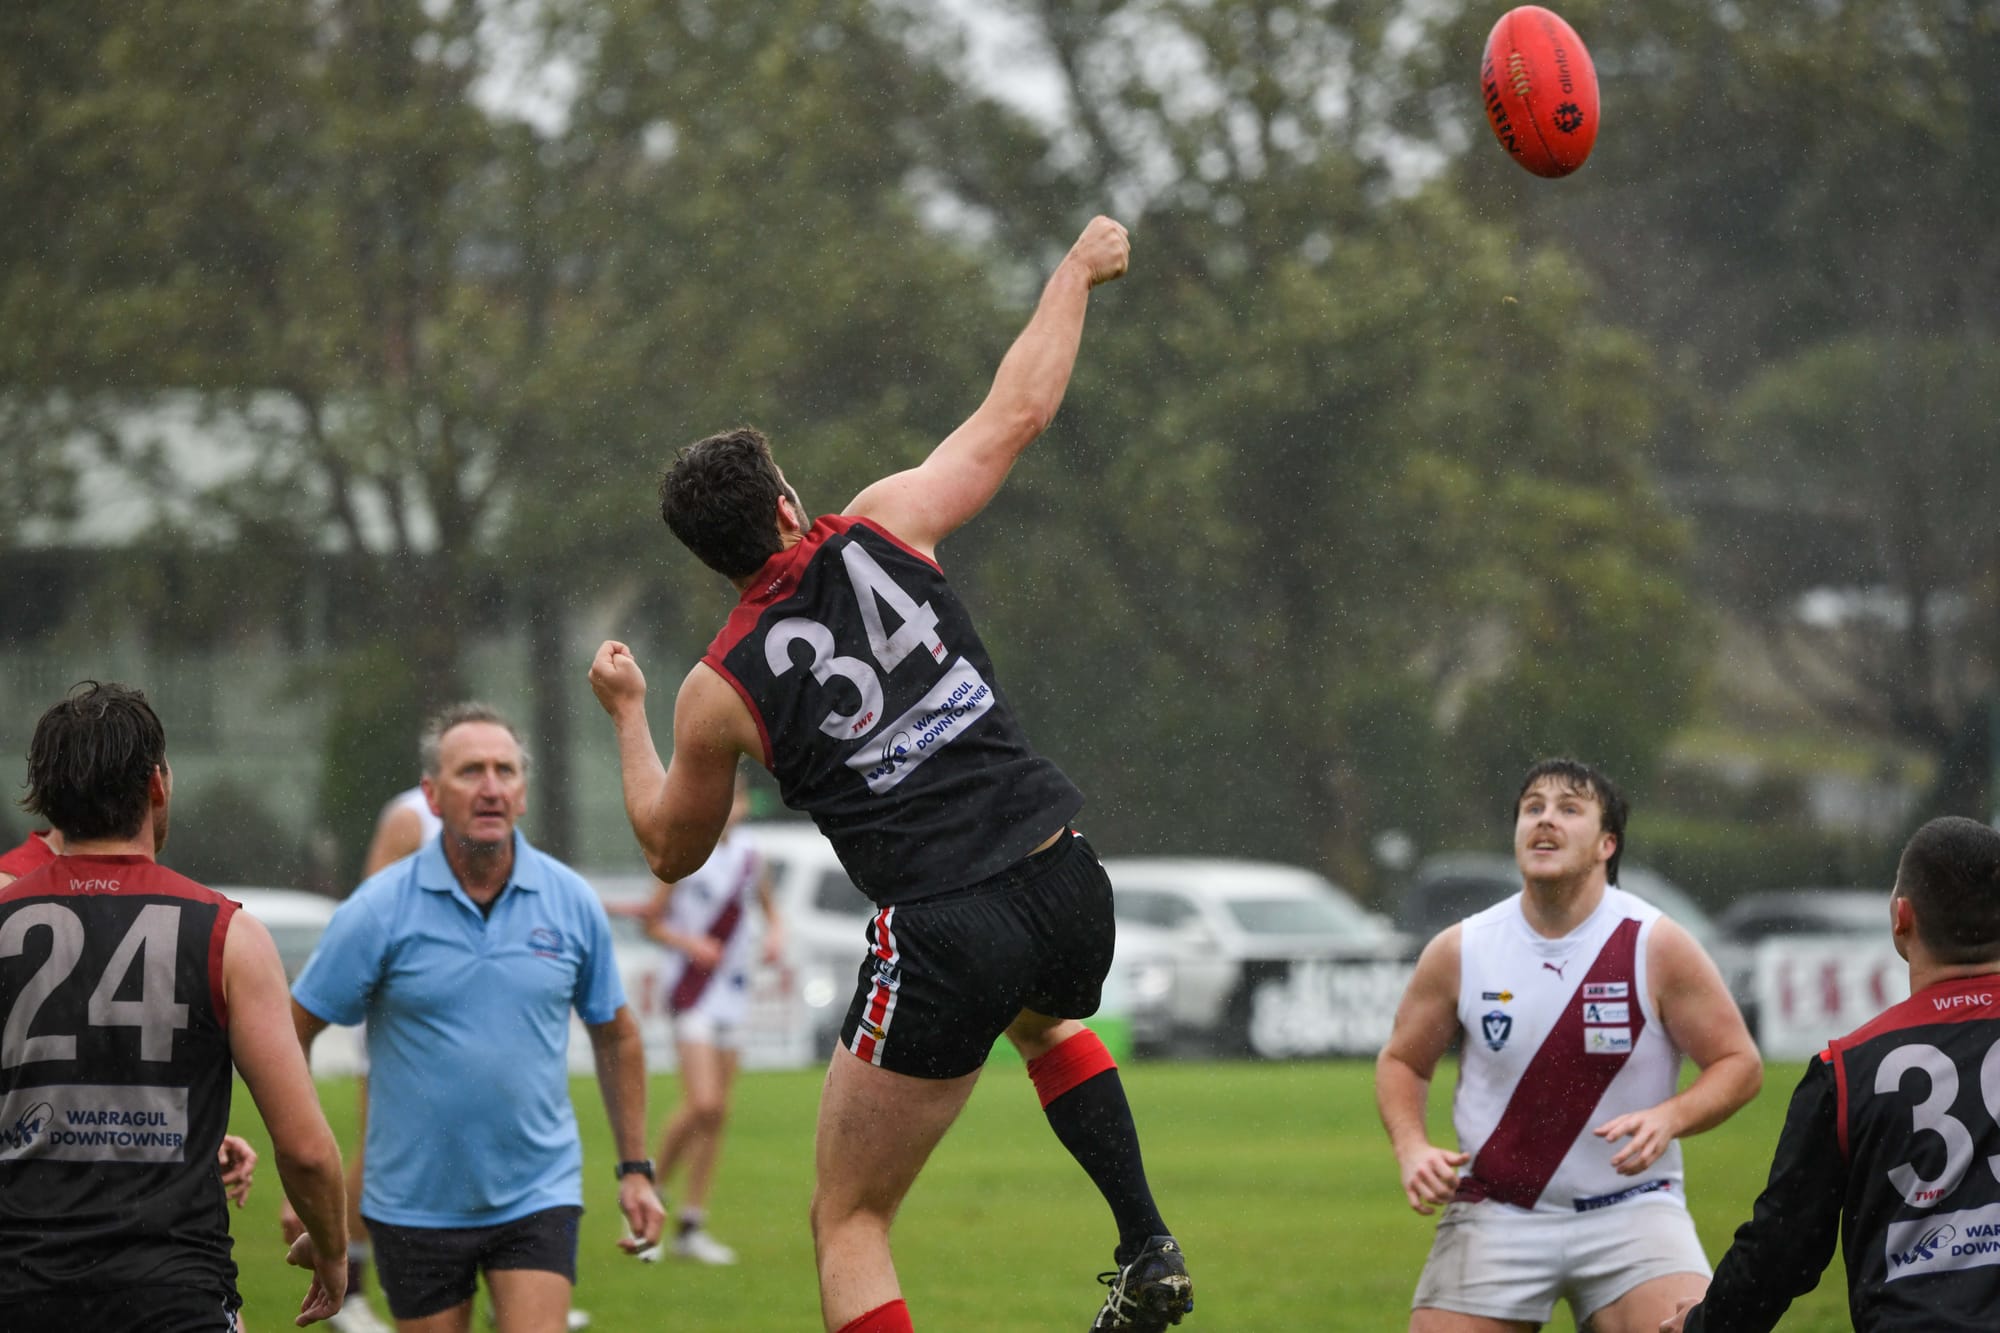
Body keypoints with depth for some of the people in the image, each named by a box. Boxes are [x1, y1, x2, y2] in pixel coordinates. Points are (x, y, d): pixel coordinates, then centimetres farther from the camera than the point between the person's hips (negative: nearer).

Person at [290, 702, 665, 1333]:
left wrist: (635, 1168, 13)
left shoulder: (572, 902, 0)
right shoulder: (380, 910, -8)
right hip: (415, 1204, -1)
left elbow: (615, 1036, 14)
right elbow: (290, 1034, -3)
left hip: (538, 1193, 1)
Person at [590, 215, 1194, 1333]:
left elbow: (671, 851, 18)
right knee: (1045, 1020, 42)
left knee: (849, 1222, 7)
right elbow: (1017, 411, 14)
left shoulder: (719, 692, 0)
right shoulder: (881, 531, 2)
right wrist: (1077, 273, 27)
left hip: (945, 935, -4)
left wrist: (628, 716, 32)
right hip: (1067, 884, 4)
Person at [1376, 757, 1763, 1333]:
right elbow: (1401, 1062, 11)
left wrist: (1669, 1118, -22)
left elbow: (1739, 1064, -3)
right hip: (1493, 1214, 2)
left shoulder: (1657, 945, -8)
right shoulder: (1459, 951, -3)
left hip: (1631, 1210, -2)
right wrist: (1412, 1150, -7)